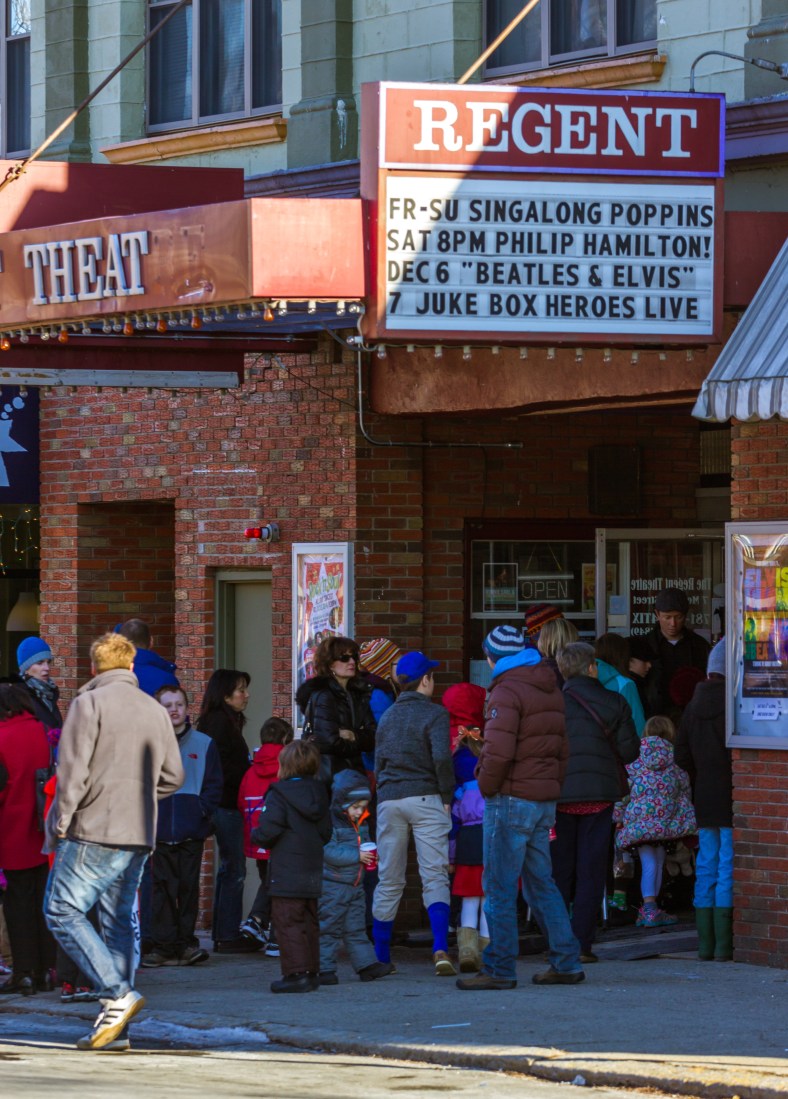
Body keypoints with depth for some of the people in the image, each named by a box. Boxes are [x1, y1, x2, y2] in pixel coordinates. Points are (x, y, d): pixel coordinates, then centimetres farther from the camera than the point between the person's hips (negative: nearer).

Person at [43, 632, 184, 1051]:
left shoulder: (89, 703, -5)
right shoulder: (156, 711, 13)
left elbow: (73, 768, -13)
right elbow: (172, 777, 15)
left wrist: (62, 819, -5)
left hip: (93, 831, -7)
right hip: (139, 835, 7)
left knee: (63, 910, -4)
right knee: (118, 920, 10)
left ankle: (117, 993, -17)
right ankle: (114, 1019, 6)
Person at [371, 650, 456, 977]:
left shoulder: (387, 717, 15)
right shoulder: (434, 713, -4)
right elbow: (441, 758, -15)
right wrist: (446, 798, -7)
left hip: (389, 800, 4)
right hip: (425, 798, -4)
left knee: (389, 881, 10)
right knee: (434, 877, -5)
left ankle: (380, 956, 12)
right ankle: (440, 949, -20)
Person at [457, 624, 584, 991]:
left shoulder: (507, 691, -12)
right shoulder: (550, 690, 16)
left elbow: (498, 750, -23)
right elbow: (562, 749, 18)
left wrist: (487, 786, -8)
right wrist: (553, 787, 17)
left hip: (512, 798, -8)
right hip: (545, 800, 8)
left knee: (500, 888, -4)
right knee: (541, 883, 14)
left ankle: (499, 969, -4)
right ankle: (566, 963, 13)